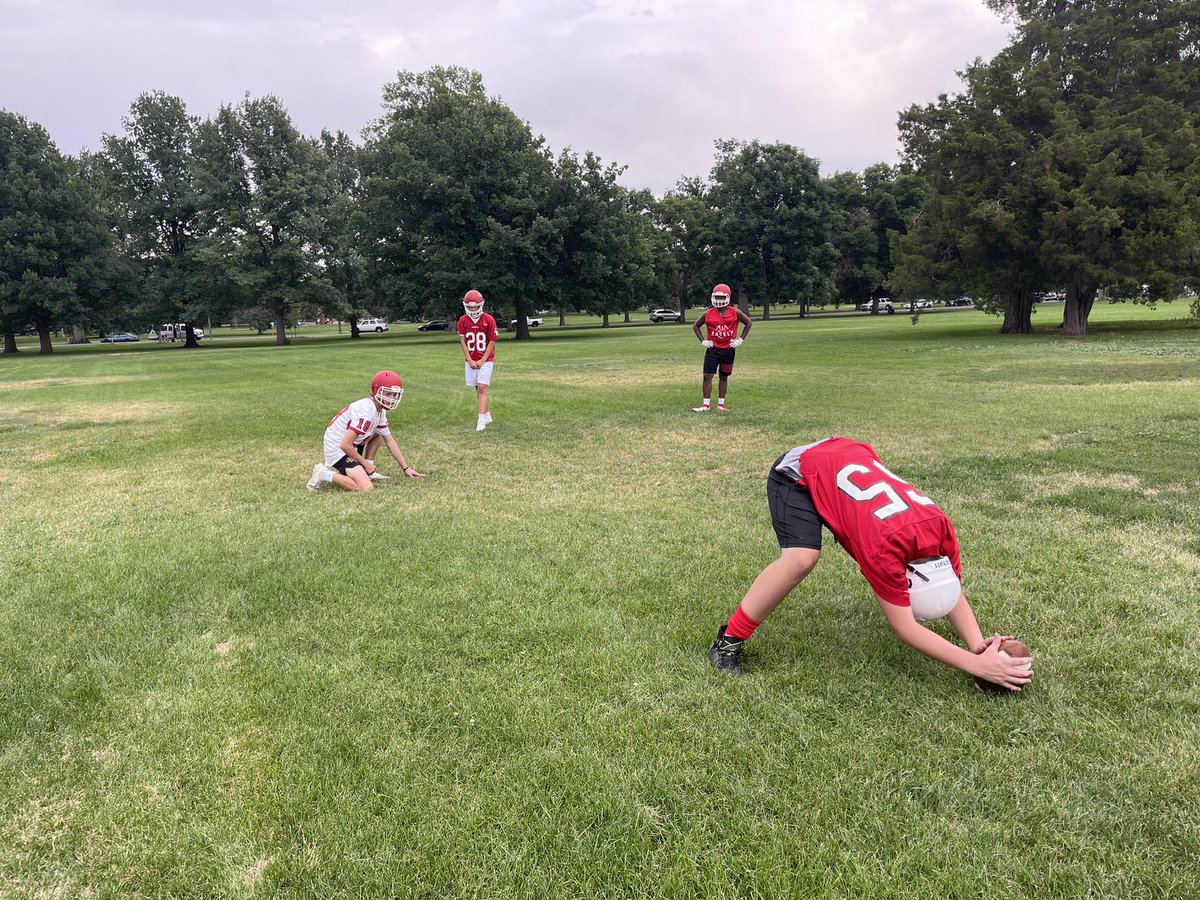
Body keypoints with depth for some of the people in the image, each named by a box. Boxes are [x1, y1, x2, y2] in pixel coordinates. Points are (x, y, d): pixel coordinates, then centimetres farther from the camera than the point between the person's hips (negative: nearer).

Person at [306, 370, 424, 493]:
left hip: (351, 447, 10)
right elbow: (345, 445, -26)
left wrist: (406, 468, 14)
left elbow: (390, 443, 15)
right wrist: (365, 463, -12)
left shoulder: (380, 411, 5)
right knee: (366, 488, -23)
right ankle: (325, 474, -8)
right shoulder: (366, 410, -25)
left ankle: (367, 473, 13)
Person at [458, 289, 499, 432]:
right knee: (478, 389, 9)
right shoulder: (463, 320, 1)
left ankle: (481, 420, -12)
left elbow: (492, 342, -6)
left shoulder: (489, 319, -9)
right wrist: (470, 361, -5)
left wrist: (482, 361, -10)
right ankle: (487, 416, 23)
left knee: (482, 388, -11)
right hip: (471, 361, 4)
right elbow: (463, 342, 3)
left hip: (485, 360, -4)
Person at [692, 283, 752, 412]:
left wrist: (740, 339, 1)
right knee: (707, 376, -7)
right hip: (712, 349, 0)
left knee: (724, 377, 10)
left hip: (728, 350, 0)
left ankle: (721, 403, 19)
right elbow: (695, 326, 10)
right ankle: (705, 404, -2)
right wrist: (703, 341, 2)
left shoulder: (735, 313, -5)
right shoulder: (708, 313, -2)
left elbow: (748, 323, 7)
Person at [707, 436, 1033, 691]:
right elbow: (903, 627, -31)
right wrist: (977, 665, -33)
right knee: (802, 558, -33)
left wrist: (979, 646, -21)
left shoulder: (941, 527, -18)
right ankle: (729, 640, -21)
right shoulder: (884, 544, -37)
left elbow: (954, 594, -4)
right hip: (798, 472, -8)